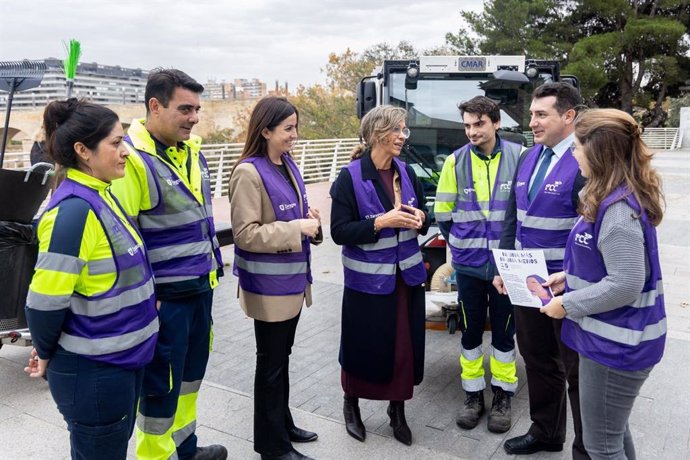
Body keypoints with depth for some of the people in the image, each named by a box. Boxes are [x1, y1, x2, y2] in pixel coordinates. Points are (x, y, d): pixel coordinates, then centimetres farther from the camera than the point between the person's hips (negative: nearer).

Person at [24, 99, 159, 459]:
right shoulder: (74, 210, -24)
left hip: (120, 362, 8)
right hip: (94, 372, -8)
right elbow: (44, 301, -24)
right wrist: (47, 354, -7)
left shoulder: (100, 197, 5)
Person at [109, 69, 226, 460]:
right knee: (162, 383, 7)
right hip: (164, 294, -8)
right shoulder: (133, 159, -19)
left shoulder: (192, 150, 8)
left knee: (191, 371, 22)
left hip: (201, 285, 9)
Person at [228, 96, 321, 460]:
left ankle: (283, 424, 38)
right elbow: (246, 234, -21)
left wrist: (309, 218, 0)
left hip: (292, 279, 8)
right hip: (268, 285, -8)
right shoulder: (249, 172, -18)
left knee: (282, 357, 21)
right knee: (271, 363, 6)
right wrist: (296, 229, -22)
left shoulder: (289, 165, 8)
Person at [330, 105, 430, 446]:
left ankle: (397, 411, 31)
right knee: (364, 346, 9)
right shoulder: (350, 177, -12)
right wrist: (382, 222, -23)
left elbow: (422, 218, 14)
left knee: (406, 346, 9)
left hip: (407, 276, 5)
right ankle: (351, 405, 35)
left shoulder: (406, 172, 4)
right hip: (368, 279, -4)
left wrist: (419, 218, -9)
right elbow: (339, 231, -15)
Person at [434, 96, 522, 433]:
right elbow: (443, 213, 5)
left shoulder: (519, 157, -7)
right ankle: (473, 395, 28)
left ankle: (503, 396, 28)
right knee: (470, 331, 12)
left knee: (504, 331, 11)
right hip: (468, 265, 1)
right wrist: (461, 244, 7)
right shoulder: (456, 161, -2)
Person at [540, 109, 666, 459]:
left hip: (616, 343, -10)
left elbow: (625, 284, -28)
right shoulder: (615, 199, 6)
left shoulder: (619, 209, -26)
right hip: (612, 337, 10)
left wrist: (567, 305, -17)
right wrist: (569, 276, 8)